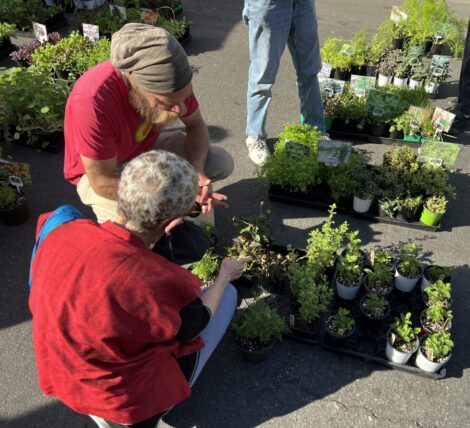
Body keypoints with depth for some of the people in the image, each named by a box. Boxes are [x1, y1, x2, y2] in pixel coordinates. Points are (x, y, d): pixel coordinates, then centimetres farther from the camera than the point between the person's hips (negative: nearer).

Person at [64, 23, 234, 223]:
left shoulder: (170, 76, -25)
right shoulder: (92, 100, -40)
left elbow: (196, 126, -7)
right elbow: (103, 182, -32)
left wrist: (196, 170, -27)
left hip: (147, 147, 5)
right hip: (99, 171, -5)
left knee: (222, 164, -8)